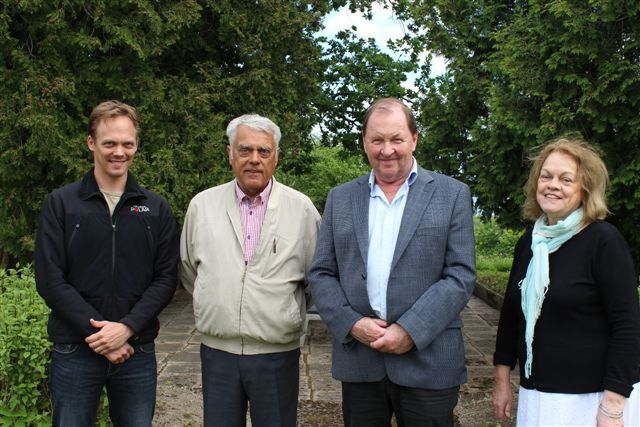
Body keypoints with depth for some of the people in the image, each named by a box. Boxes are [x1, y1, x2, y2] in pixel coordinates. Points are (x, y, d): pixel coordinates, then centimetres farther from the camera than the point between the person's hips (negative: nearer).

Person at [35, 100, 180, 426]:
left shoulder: (156, 209, 5)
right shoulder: (60, 204, 0)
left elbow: (166, 277, 1)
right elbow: (50, 280, -6)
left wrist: (127, 328, -13)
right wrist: (99, 334, -13)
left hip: (138, 350, 2)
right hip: (74, 350, -1)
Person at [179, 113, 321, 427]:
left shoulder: (302, 208, -3)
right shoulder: (202, 204, 2)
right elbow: (188, 271, 13)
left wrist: (288, 312, 7)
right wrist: (215, 302, 11)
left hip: (277, 354, -1)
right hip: (218, 352, 2)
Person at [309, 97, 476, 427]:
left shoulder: (452, 194, 2)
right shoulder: (340, 198, 9)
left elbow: (461, 275, -5)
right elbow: (321, 274, 7)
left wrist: (411, 331, -14)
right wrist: (351, 324, -9)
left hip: (427, 361, -2)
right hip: (357, 360, 2)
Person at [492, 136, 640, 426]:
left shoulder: (603, 240, -11)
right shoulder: (528, 243, 5)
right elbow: (511, 313, 12)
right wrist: (502, 380, 12)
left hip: (594, 397, -5)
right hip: (536, 395, 5)